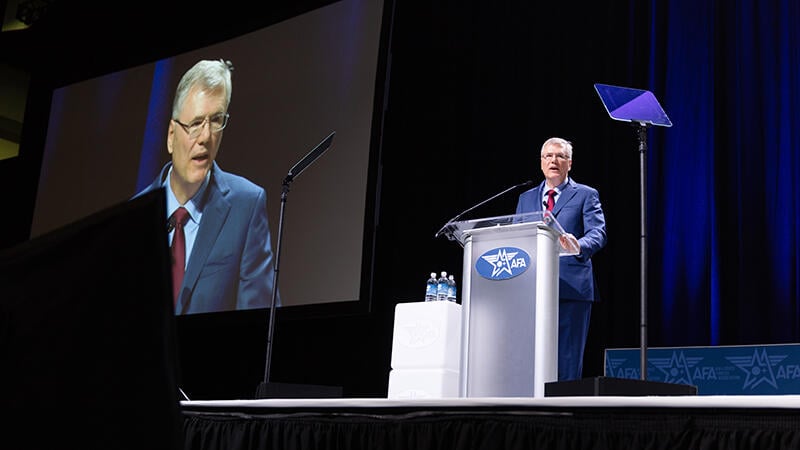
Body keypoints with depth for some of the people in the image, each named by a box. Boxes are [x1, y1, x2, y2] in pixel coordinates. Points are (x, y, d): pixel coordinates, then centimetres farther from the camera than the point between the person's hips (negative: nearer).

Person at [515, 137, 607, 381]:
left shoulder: (585, 195, 9)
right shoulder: (526, 198, 21)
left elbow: (598, 232, -5)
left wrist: (579, 246, -28)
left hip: (571, 286, -3)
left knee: (567, 359, -4)